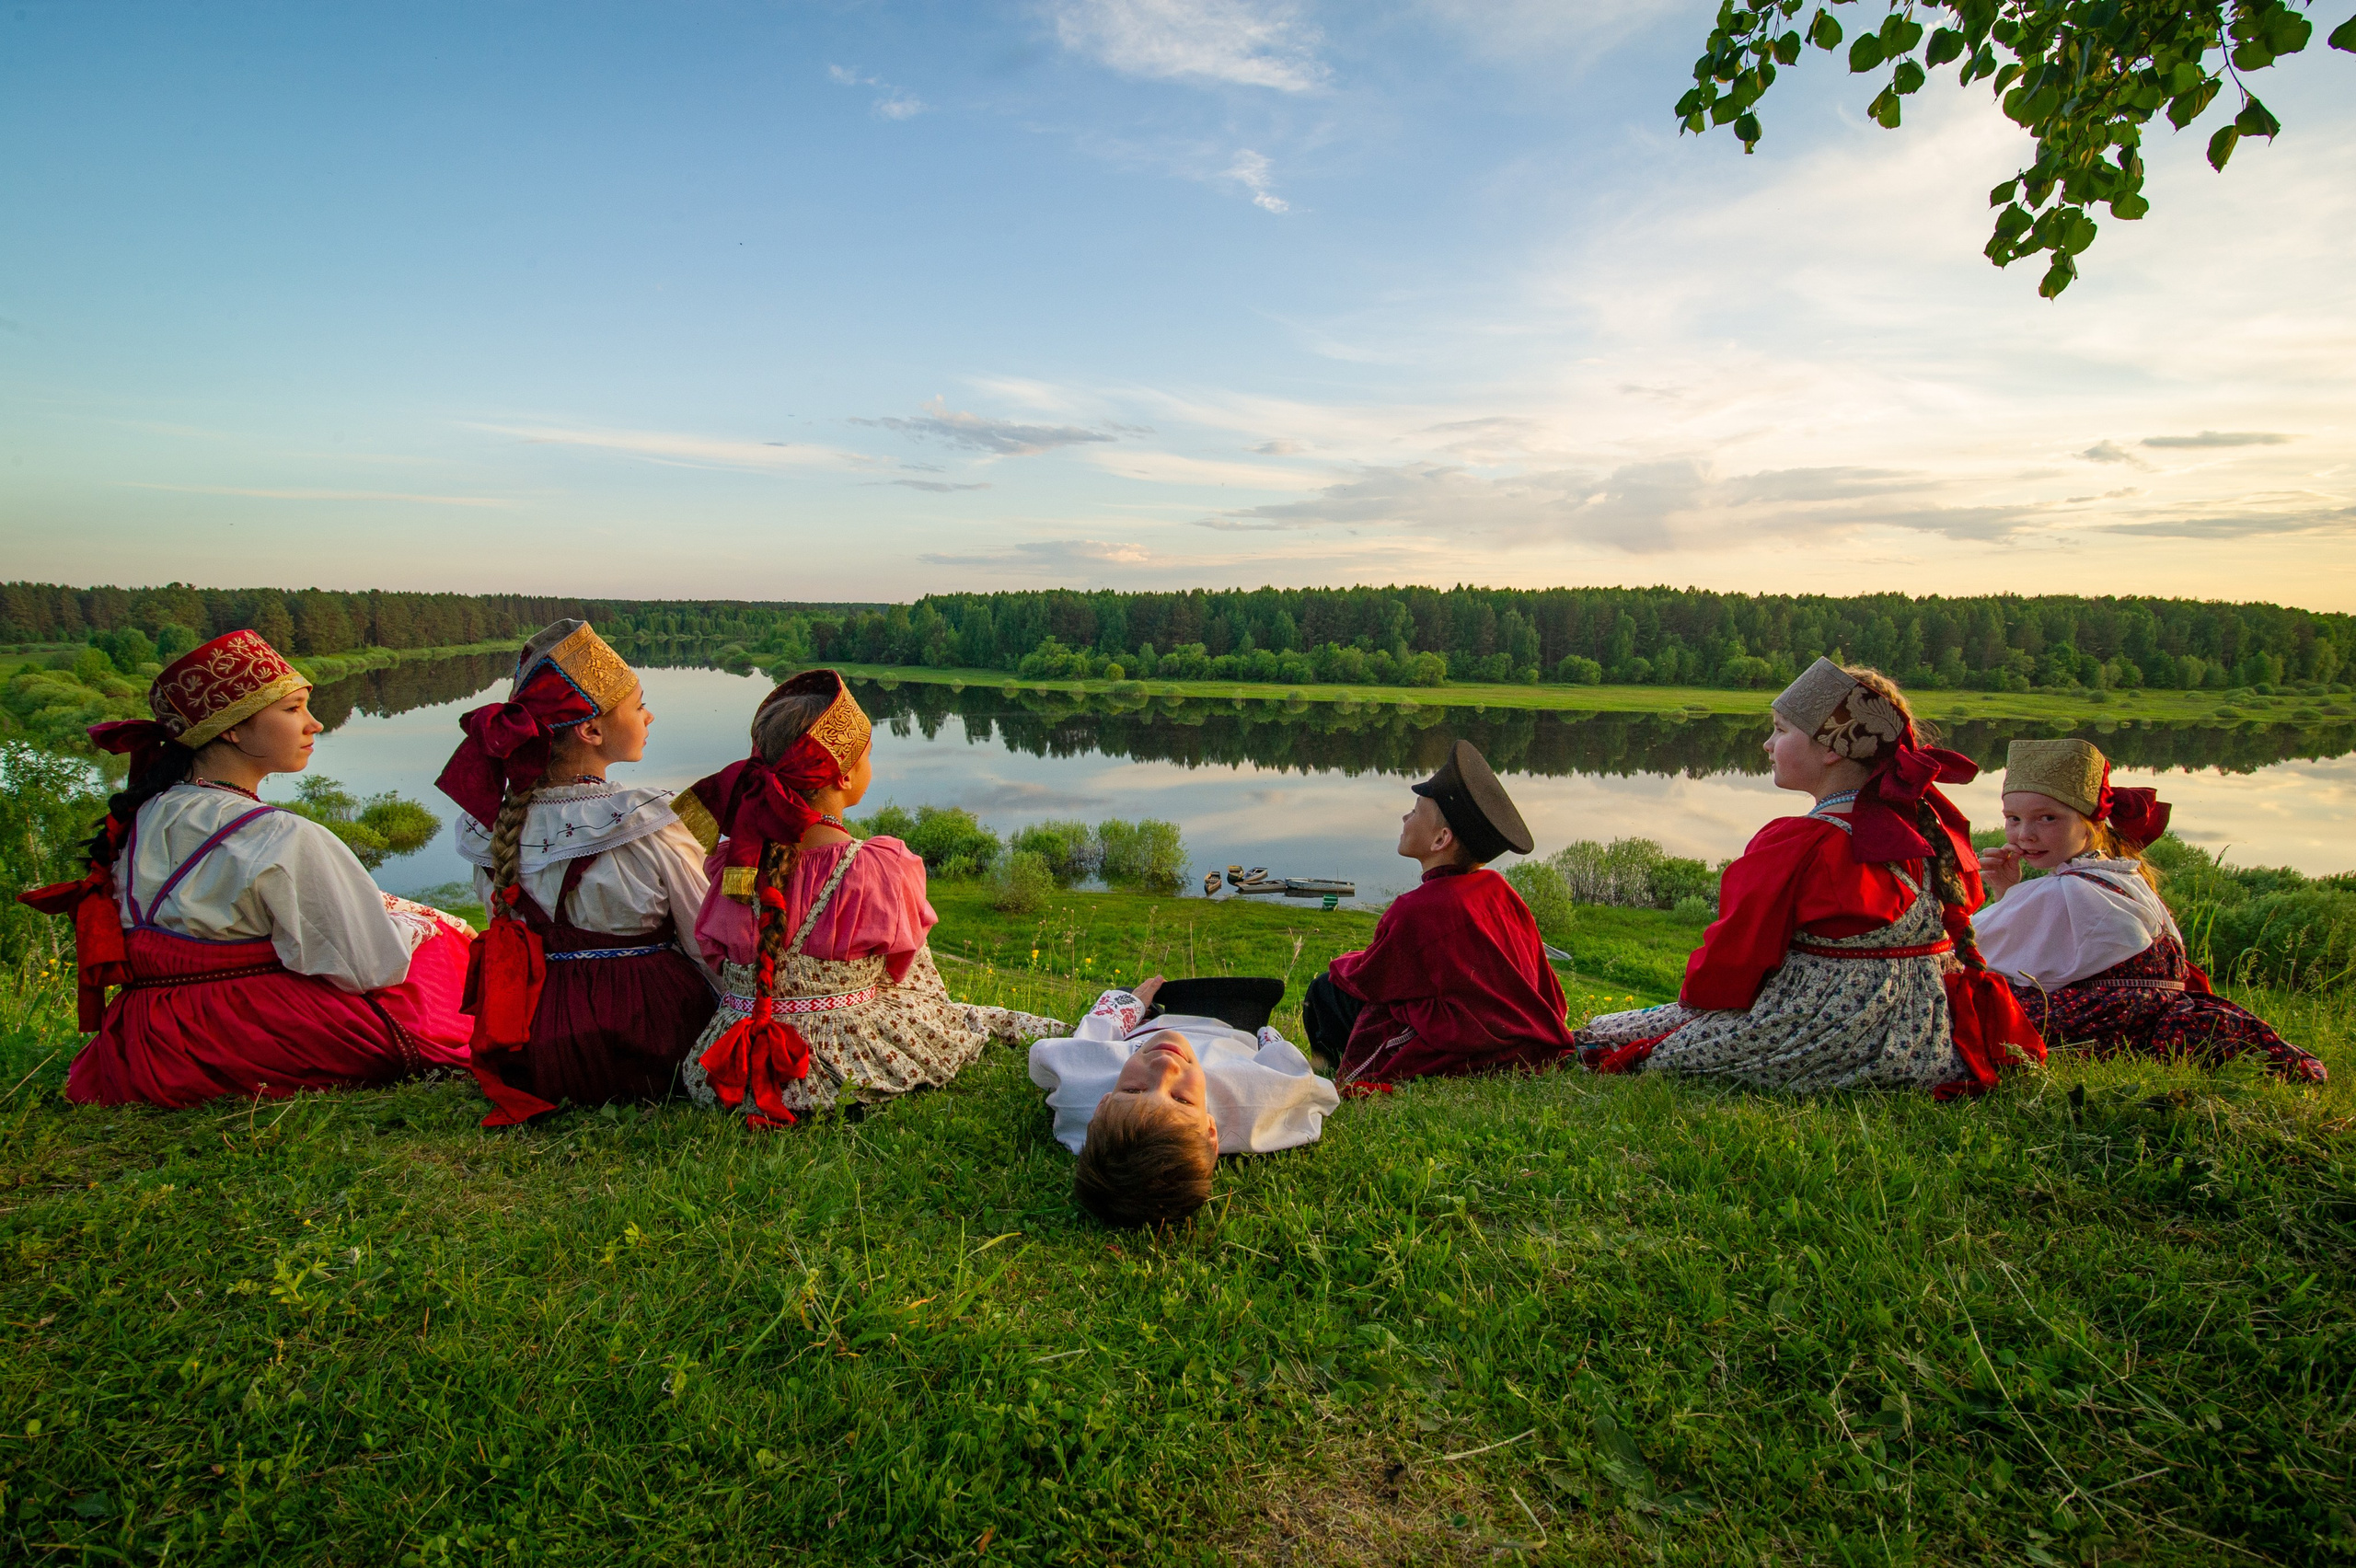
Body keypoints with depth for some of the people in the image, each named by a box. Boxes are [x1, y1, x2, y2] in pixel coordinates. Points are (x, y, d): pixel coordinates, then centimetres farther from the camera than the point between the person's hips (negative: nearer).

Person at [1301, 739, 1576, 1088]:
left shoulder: (1416, 909, -22)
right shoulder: (1499, 889, 0)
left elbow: (1365, 978, -3)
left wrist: (1342, 966, 20)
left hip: (1458, 1057, -8)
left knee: (1325, 991, 4)